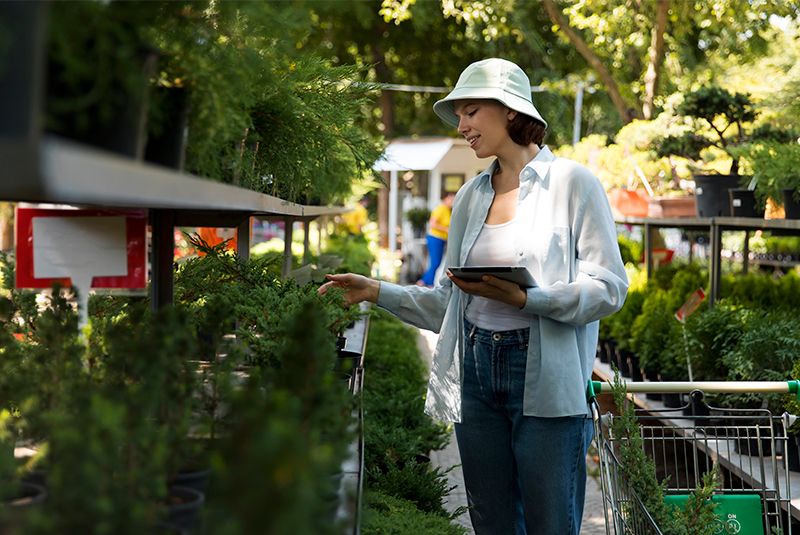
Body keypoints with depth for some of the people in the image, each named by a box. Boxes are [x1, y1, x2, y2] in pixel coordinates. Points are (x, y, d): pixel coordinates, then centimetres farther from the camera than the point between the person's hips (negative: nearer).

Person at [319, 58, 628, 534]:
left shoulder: (573, 182, -2)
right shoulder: (471, 196, 15)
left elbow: (609, 288, -8)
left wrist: (522, 298, -20)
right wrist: (377, 292, 5)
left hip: (546, 380, -5)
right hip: (476, 374, 5)